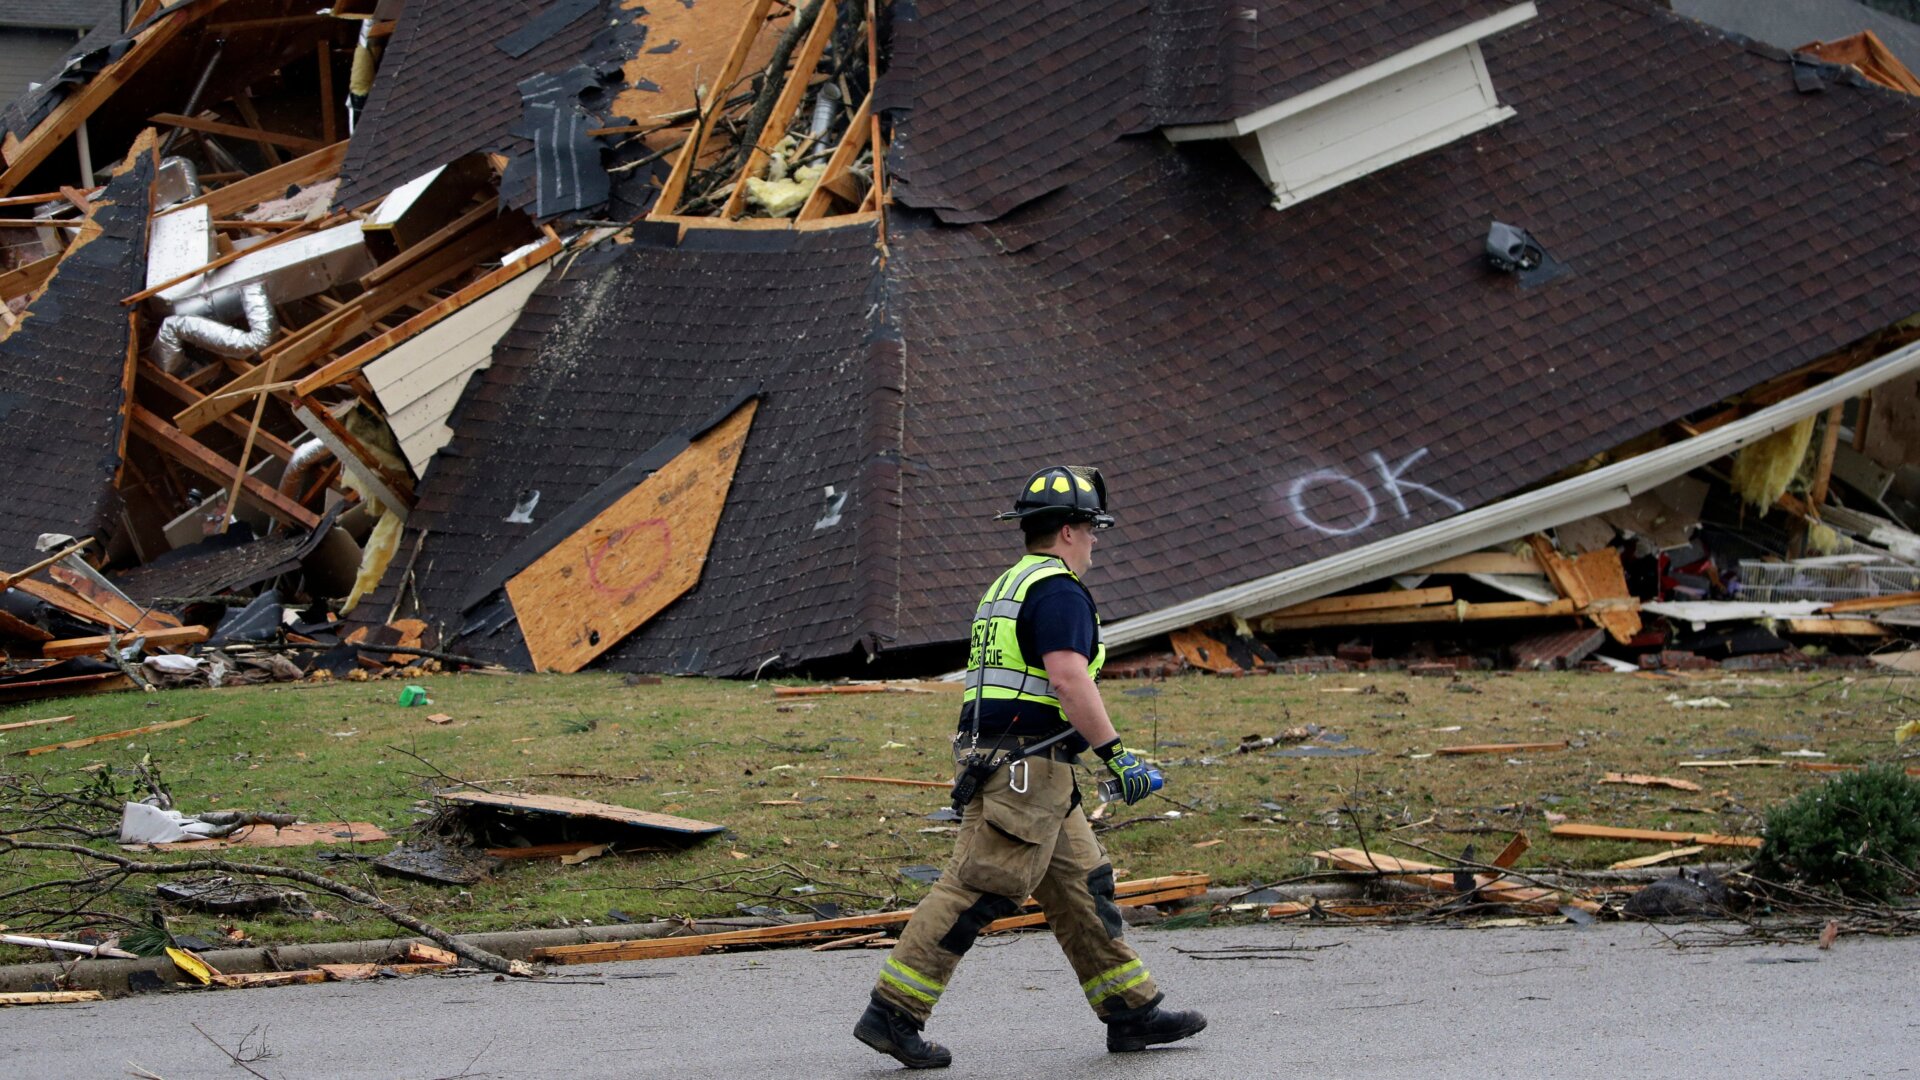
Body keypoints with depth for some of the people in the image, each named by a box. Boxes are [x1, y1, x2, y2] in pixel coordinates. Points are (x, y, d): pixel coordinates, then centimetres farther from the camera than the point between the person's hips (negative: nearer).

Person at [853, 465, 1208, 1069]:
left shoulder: (1005, 589, 22)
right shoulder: (1058, 590, -10)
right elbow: (1069, 681, -22)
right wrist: (1116, 753, -18)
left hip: (990, 755, 11)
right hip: (1027, 765, -11)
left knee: (1081, 885, 11)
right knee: (976, 893, -10)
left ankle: (1132, 1012, 13)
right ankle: (891, 1014, -11)